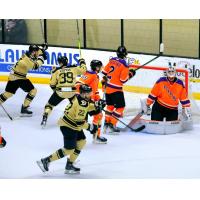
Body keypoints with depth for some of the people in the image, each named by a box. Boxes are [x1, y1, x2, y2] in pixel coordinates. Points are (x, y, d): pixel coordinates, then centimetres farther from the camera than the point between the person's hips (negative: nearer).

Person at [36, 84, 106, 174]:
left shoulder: (79, 97, 4)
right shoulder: (82, 103, -25)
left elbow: (87, 108, 21)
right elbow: (79, 121, -27)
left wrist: (96, 105, 5)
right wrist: (90, 127, -16)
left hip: (74, 125, 10)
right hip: (68, 126, -10)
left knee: (81, 142, 16)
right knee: (69, 149, -6)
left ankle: (69, 165, 19)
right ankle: (46, 161, -1)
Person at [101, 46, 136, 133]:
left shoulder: (112, 60, 4)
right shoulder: (124, 65, -15)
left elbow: (104, 71, 11)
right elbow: (123, 79, -17)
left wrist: (104, 80, 27)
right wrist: (130, 74, -1)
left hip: (108, 87, 7)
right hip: (116, 89, -7)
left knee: (110, 105, 22)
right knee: (120, 106, -1)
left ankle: (107, 122, 26)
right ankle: (112, 124, -8)